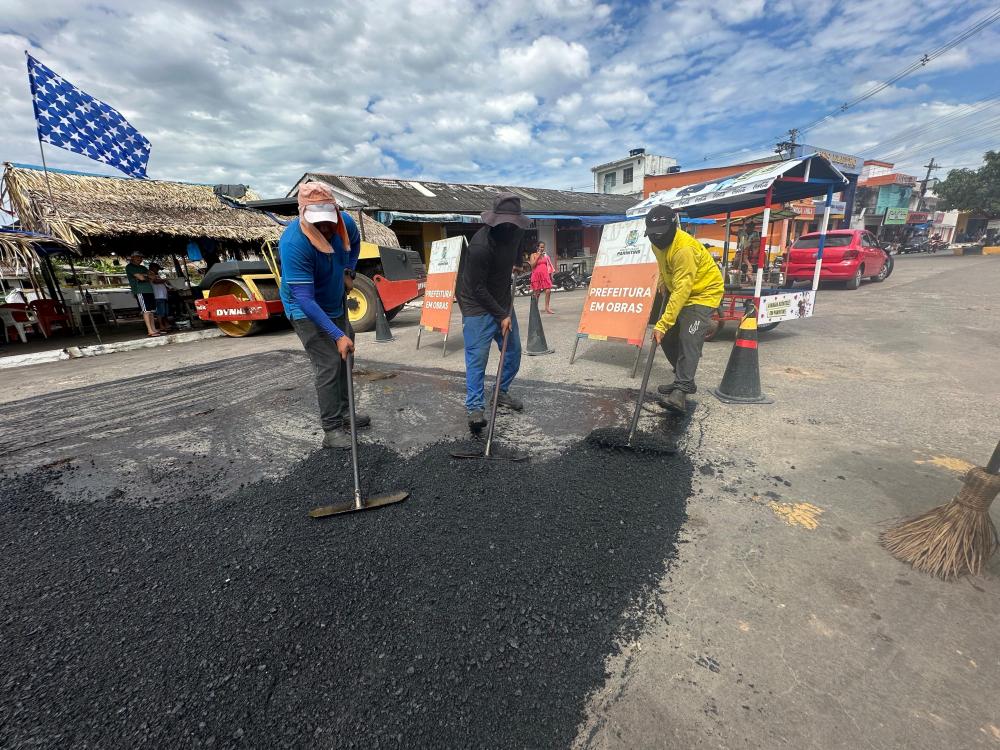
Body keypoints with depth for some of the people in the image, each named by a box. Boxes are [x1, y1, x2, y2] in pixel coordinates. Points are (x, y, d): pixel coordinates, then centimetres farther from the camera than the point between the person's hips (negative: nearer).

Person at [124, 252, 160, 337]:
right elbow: (141, 277, -10)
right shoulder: (129, 267, 1)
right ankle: (150, 331, -15)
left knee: (151, 310, 5)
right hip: (140, 290, -7)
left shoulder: (143, 267, 25)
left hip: (149, 290, 7)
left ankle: (153, 329, 7)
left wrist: (144, 275, -4)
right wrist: (147, 276, 9)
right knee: (146, 310, -12)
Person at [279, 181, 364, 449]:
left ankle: (343, 412, 34)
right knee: (329, 365, -12)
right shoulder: (294, 243, -34)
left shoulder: (344, 222, -16)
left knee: (344, 358, 16)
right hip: (307, 311, -7)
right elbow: (304, 299, -35)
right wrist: (338, 335, -37)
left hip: (335, 303, 7)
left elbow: (355, 242, 11)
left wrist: (349, 272, -2)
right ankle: (332, 430, 1)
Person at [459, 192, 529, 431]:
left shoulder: (516, 231, -2)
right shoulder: (480, 245, -26)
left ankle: (502, 392, 28)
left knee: (514, 350, 11)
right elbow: (478, 288, -22)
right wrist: (501, 315, -18)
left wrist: (520, 263, 9)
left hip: (502, 302, 8)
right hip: (477, 306, -7)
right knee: (477, 357, -9)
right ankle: (474, 407, 0)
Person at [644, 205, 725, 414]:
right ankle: (683, 380, 19)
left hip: (703, 293, -9)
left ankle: (681, 392, -25)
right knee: (667, 338, 5)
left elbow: (682, 291, -36)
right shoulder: (658, 243, -3)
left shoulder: (685, 249, -31)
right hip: (679, 292, 9)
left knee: (689, 340, -23)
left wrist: (663, 324, -39)